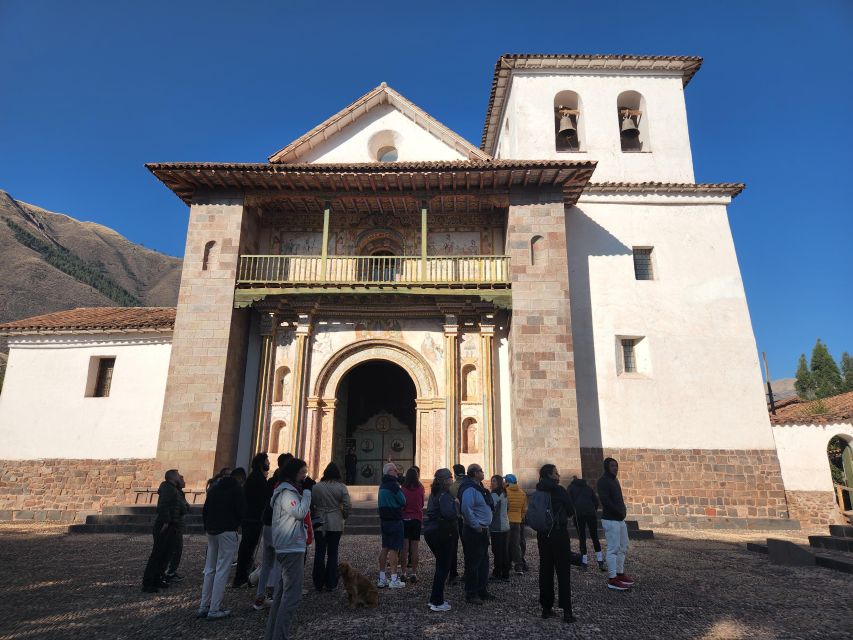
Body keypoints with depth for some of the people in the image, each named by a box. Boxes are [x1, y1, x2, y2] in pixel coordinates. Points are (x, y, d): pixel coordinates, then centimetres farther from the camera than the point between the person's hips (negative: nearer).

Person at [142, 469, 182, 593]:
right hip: (164, 527, -10)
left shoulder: (172, 489, 18)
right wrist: (166, 521, -27)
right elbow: (163, 505, -26)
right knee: (157, 555, -6)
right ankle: (147, 583, -2)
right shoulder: (168, 488, -14)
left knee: (165, 554, 15)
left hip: (170, 528, 10)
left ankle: (156, 579, 24)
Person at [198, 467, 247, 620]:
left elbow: (204, 510, 12)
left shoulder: (214, 487, 13)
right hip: (227, 532, -7)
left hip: (211, 532, 7)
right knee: (222, 571, -3)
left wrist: (208, 527, 14)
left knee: (209, 570, 14)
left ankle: (204, 607, 18)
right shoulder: (237, 489, -7)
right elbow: (241, 513, -9)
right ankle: (214, 610, -1)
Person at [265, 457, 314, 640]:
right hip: (292, 549, -10)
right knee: (292, 594, -8)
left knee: (281, 592, 14)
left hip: (287, 548, 10)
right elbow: (300, 512, -23)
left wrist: (305, 491, 7)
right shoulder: (287, 491, -14)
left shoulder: (288, 490, 17)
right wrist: (307, 491, -18)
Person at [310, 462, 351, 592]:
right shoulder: (341, 487, -6)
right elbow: (347, 505, -9)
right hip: (336, 524, -1)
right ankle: (330, 583, 11)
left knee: (319, 553, 8)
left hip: (319, 524, 1)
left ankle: (318, 583, 14)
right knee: (332, 553, 8)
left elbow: (311, 504, 0)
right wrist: (344, 516, 8)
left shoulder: (317, 487, -3)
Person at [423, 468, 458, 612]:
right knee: (443, 567, 0)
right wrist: (455, 503, -13)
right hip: (442, 533, -10)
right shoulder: (444, 495, -18)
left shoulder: (435, 493, 11)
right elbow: (448, 513, -31)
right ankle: (437, 602, 6)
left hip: (431, 531, 10)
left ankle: (435, 599, 27)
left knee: (441, 566, 20)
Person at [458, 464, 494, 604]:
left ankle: (482, 591, 27)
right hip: (474, 532, -10)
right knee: (473, 563, -2)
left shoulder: (479, 488, 14)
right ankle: (471, 594, 6)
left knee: (484, 562, 17)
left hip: (483, 531, 10)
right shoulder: (469, 489, -19)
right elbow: (466, 509, -27)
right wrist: (476, 526, -22)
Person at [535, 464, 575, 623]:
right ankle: (566, 610, -2)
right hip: (559, 534, -5)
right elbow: (571, 511, -1)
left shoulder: (538, 492, 4)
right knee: (563, 572, 0)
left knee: (545, 571, 10)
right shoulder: (559, 490, -11)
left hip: (543, 534, 5)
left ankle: (546, 607, 15)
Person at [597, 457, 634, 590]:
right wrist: (619, 511, -17)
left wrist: (623, 510, 4)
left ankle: (620, 573, 27)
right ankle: (612, 579, -3)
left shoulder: (614, 480, 16)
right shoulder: (603, 481, -12)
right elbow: (605, 500, -21)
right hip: (610, 520, -10)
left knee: (623, 547, 16)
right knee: (613, 549, -8)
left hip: (620, 520, 10)